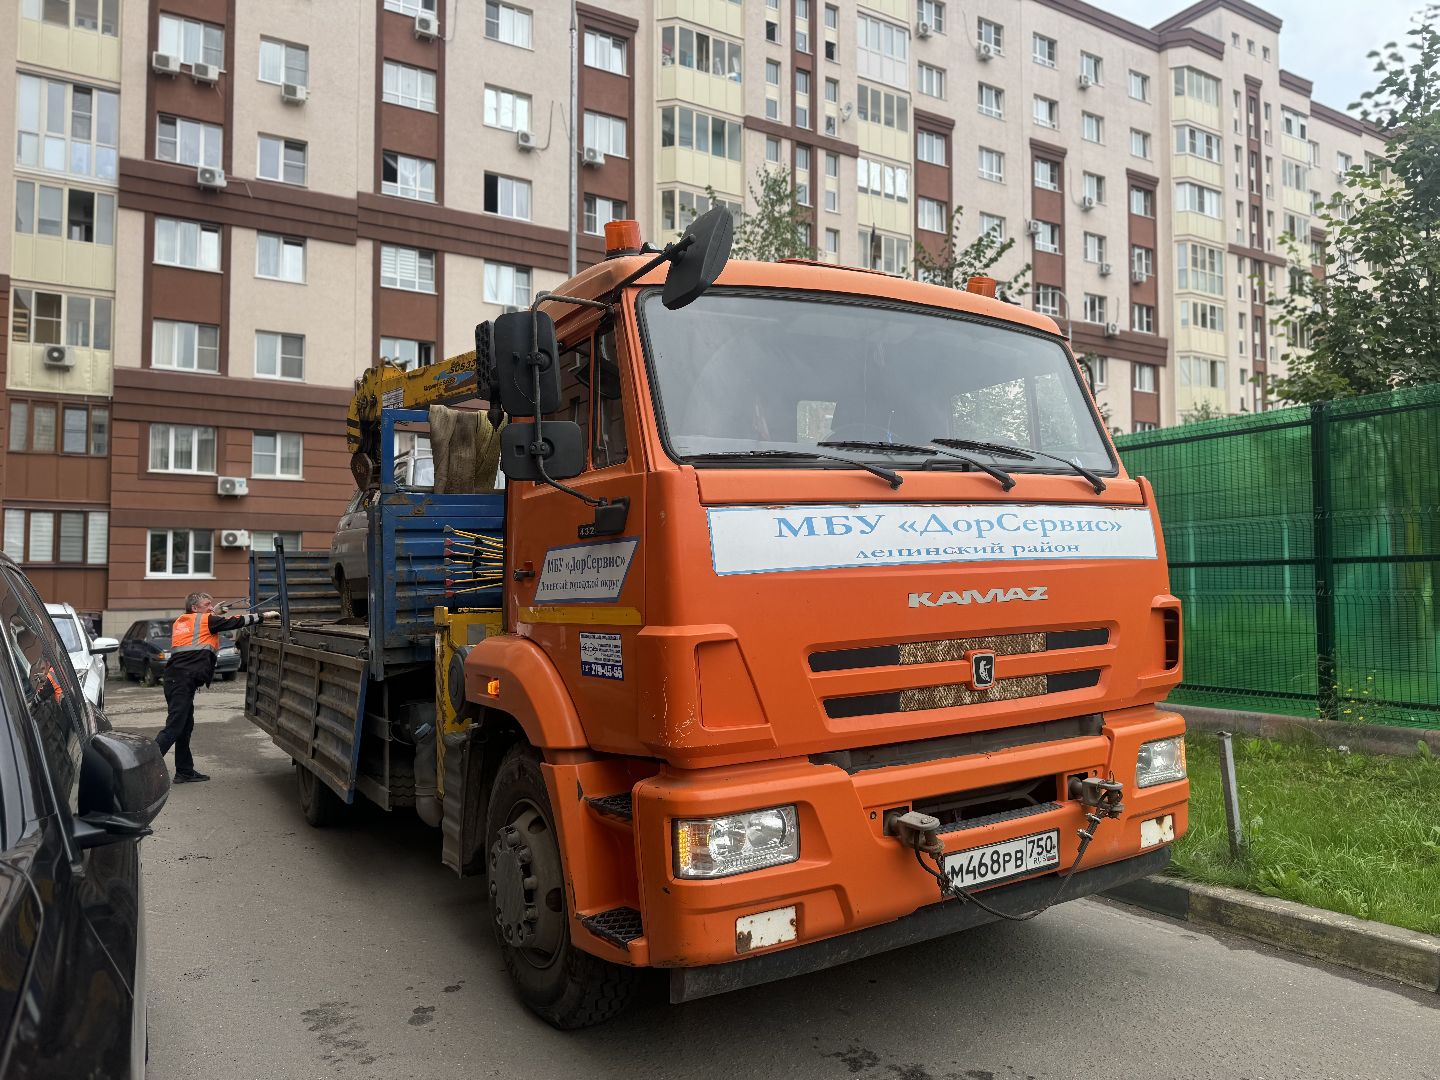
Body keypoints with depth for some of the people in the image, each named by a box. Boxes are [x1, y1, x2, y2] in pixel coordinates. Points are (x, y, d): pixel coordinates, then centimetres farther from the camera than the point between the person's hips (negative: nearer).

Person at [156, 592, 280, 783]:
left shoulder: (180, 622, 22)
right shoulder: (205, 620, 0)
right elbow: (234, 622, -1)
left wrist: (214, 615, 22)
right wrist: (263, 616, 4)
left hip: (175, 679, 9)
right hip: (184, 680, -9)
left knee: (186, 726, 13)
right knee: (174, 727, -11)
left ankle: (185, 772, 18)